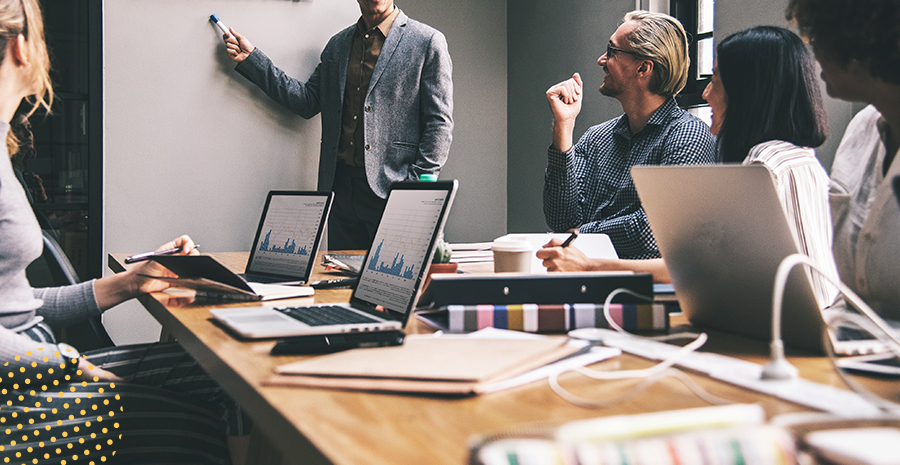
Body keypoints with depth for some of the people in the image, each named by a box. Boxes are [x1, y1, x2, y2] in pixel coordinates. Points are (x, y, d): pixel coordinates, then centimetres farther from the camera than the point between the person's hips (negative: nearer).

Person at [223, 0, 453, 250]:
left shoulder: (428, 42, -2)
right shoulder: (337, 45, 16)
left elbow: (440, 123, -5)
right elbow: (307, 101, 15)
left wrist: (417, 188, -13)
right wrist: (251, 59, 12)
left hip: (390, 190, -5)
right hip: (341, 187, 5)